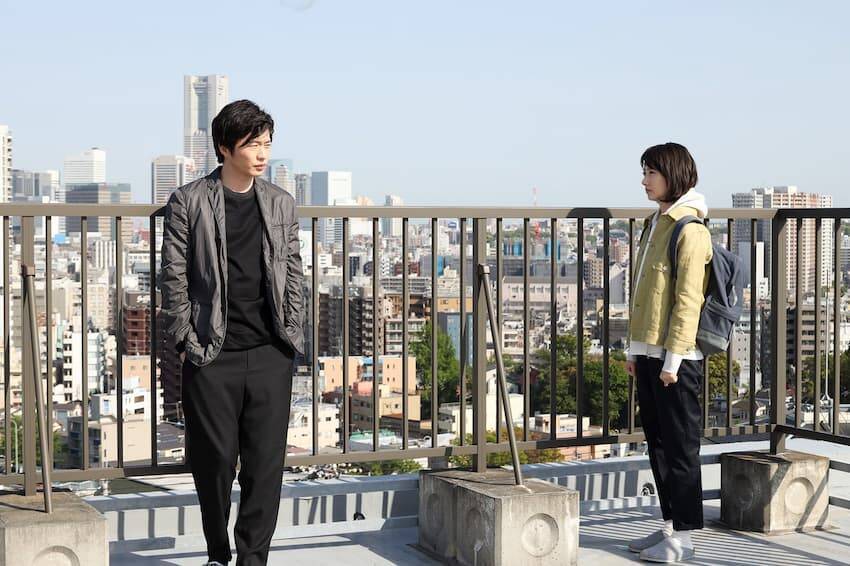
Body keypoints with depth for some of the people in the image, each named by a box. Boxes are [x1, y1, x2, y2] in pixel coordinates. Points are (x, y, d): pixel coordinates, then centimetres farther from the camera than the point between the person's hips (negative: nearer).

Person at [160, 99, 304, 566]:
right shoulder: (188, 202, 0)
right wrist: (184, 341, -4)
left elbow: (293, 275, 14)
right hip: (212, 353, -2)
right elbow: (173, 277, 0)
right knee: (214, 457, 3)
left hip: (270, 353, 3)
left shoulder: (281, 203, 10)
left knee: (266, 458, 1)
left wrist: (292, 335, 7)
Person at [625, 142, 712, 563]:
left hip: (676, 357, -9)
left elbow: (688, 300, -17)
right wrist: (636, 349, 18)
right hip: (649, 354, 9)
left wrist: (672, 360, -18)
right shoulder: (655, 224, 15)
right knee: (658, 444, 14)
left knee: (680, 446, -1)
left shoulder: (689, 230, -14)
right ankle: (670, 526, 23)